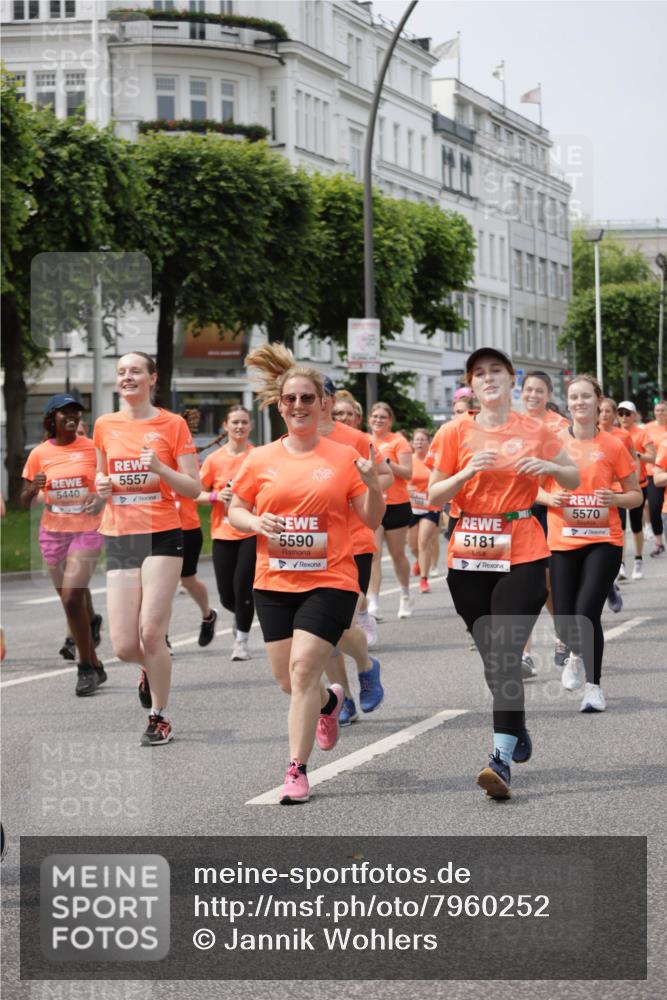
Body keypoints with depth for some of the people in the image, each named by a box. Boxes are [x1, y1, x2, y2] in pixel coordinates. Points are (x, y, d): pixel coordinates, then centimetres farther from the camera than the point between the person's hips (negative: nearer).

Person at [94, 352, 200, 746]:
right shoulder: (104, 425, 10)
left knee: (151, 632, -11)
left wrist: (160, 468, -18)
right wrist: (101, 484, 2)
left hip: (162, 536, -3)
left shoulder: (172, 424, -1)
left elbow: (194, 489, -1)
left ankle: (161, 717, 8)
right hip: (119, 539, 3)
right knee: (124, 646, -3)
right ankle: (151, 667, 34)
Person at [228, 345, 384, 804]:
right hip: (274, 582, 3)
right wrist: (256, 523, -10)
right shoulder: (260, 460, 3)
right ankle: (330, 701, 46)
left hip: (330, 581, -3)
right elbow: (235, 510, 12)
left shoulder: (344, 457, -1)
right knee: (288, 678, 10)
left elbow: (373, 520, 1)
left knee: (303, 670, -15)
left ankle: (297, 771, -8)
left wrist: (373, 485, -18)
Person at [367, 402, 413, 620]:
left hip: (396, 505, -2)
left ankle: (405, 596, 32)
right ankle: (373, 604, -16)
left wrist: (386, 461, -20)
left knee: (398, 554, 10)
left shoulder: (398, 441, -2)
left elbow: (408, 473, -10)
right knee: (373, 554, -10)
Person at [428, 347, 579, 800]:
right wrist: (466, 473, -15)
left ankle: (502, 758, -19)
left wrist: (548, 466, -8)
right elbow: (434, 496, 3)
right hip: (470, 556, 2)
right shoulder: (455, 433, 2)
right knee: (492, 656, 9)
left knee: (506, 656, -14)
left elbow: (574, 479, 13)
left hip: (523, 555, -2)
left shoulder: (535, 431, 2)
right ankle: (518, 730, 32)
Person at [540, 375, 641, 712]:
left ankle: (593, 686, -1)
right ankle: (576, 655, 39)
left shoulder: (613, 446, -1)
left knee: (587, 613, -17)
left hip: (602, 541, -2)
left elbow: (636, 495, 6)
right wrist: (550, 498, -10)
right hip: (563, 542, 2)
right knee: (565, 622, 2)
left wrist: (615, 498, -15)